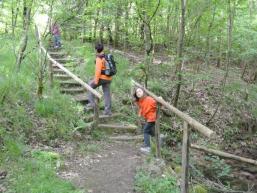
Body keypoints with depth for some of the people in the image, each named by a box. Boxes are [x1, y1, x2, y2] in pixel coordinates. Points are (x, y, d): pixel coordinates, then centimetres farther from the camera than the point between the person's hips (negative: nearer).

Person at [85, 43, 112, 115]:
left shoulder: (99, 58, -15)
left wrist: (96, 80, -17)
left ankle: (92, 103, 8)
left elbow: (98, 70, -21)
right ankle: (108, 110, 10)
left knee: (90, 86, 12)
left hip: (101, 78, -7)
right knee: (107, 94, 9)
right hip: (108, 78, 7)